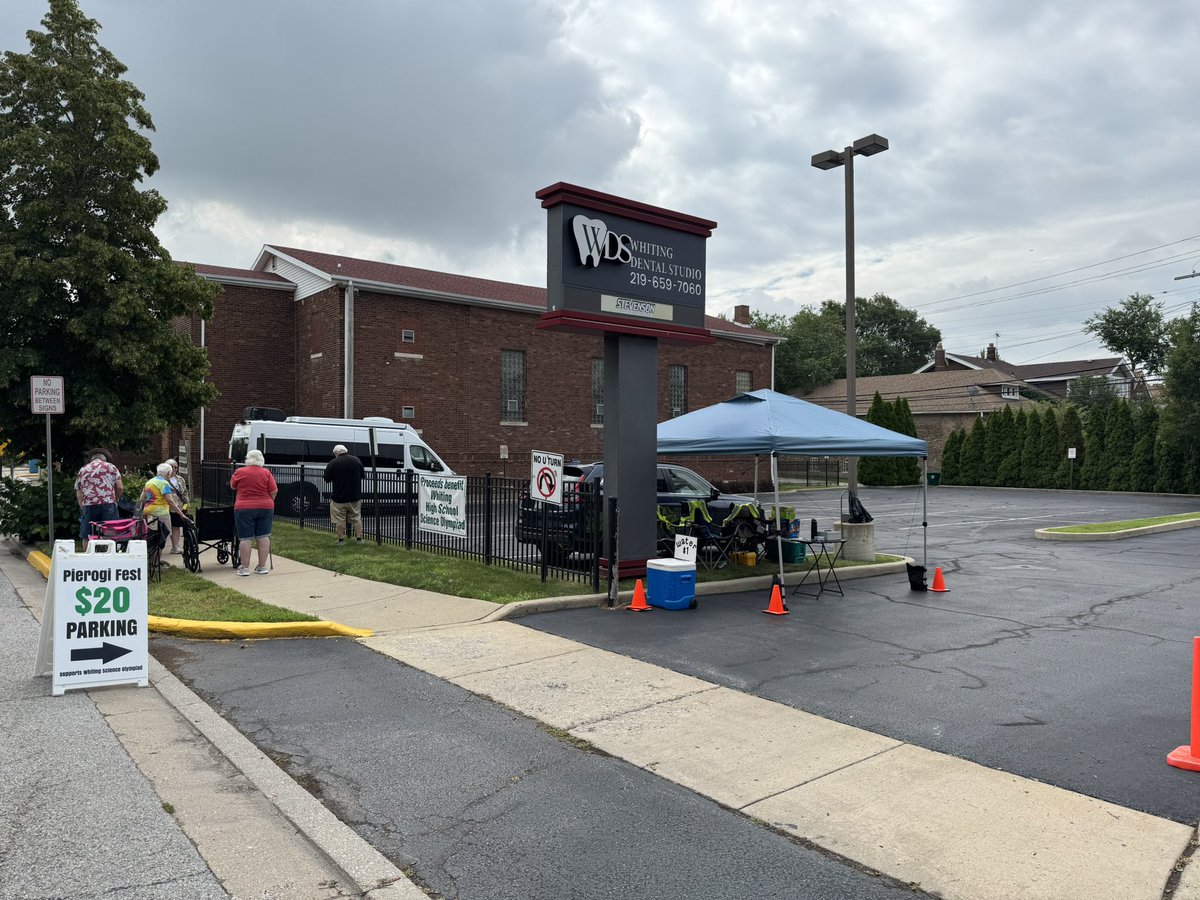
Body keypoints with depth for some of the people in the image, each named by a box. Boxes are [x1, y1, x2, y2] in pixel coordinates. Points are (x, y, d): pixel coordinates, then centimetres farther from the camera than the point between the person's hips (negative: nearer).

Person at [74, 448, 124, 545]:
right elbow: (120, 487, 3)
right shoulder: (111, 467, 12)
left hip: (88, 505, 2)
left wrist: (82, 507, 18)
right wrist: (115, 499, 18)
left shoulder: (82, 470, 20)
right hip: (108, 504, -2)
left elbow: (78, 494, 15)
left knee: (87, 537, 5)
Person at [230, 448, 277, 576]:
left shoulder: (240, 472, -4)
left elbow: (232, 486, 11)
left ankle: (244, 568, 4)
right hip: (265, 508, 2)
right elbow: (274, 491, -2)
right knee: (263, 537, 7)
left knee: (245, 538, 2)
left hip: (244, 509, -2)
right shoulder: (266, 473, -2)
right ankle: (262, 567, 9)